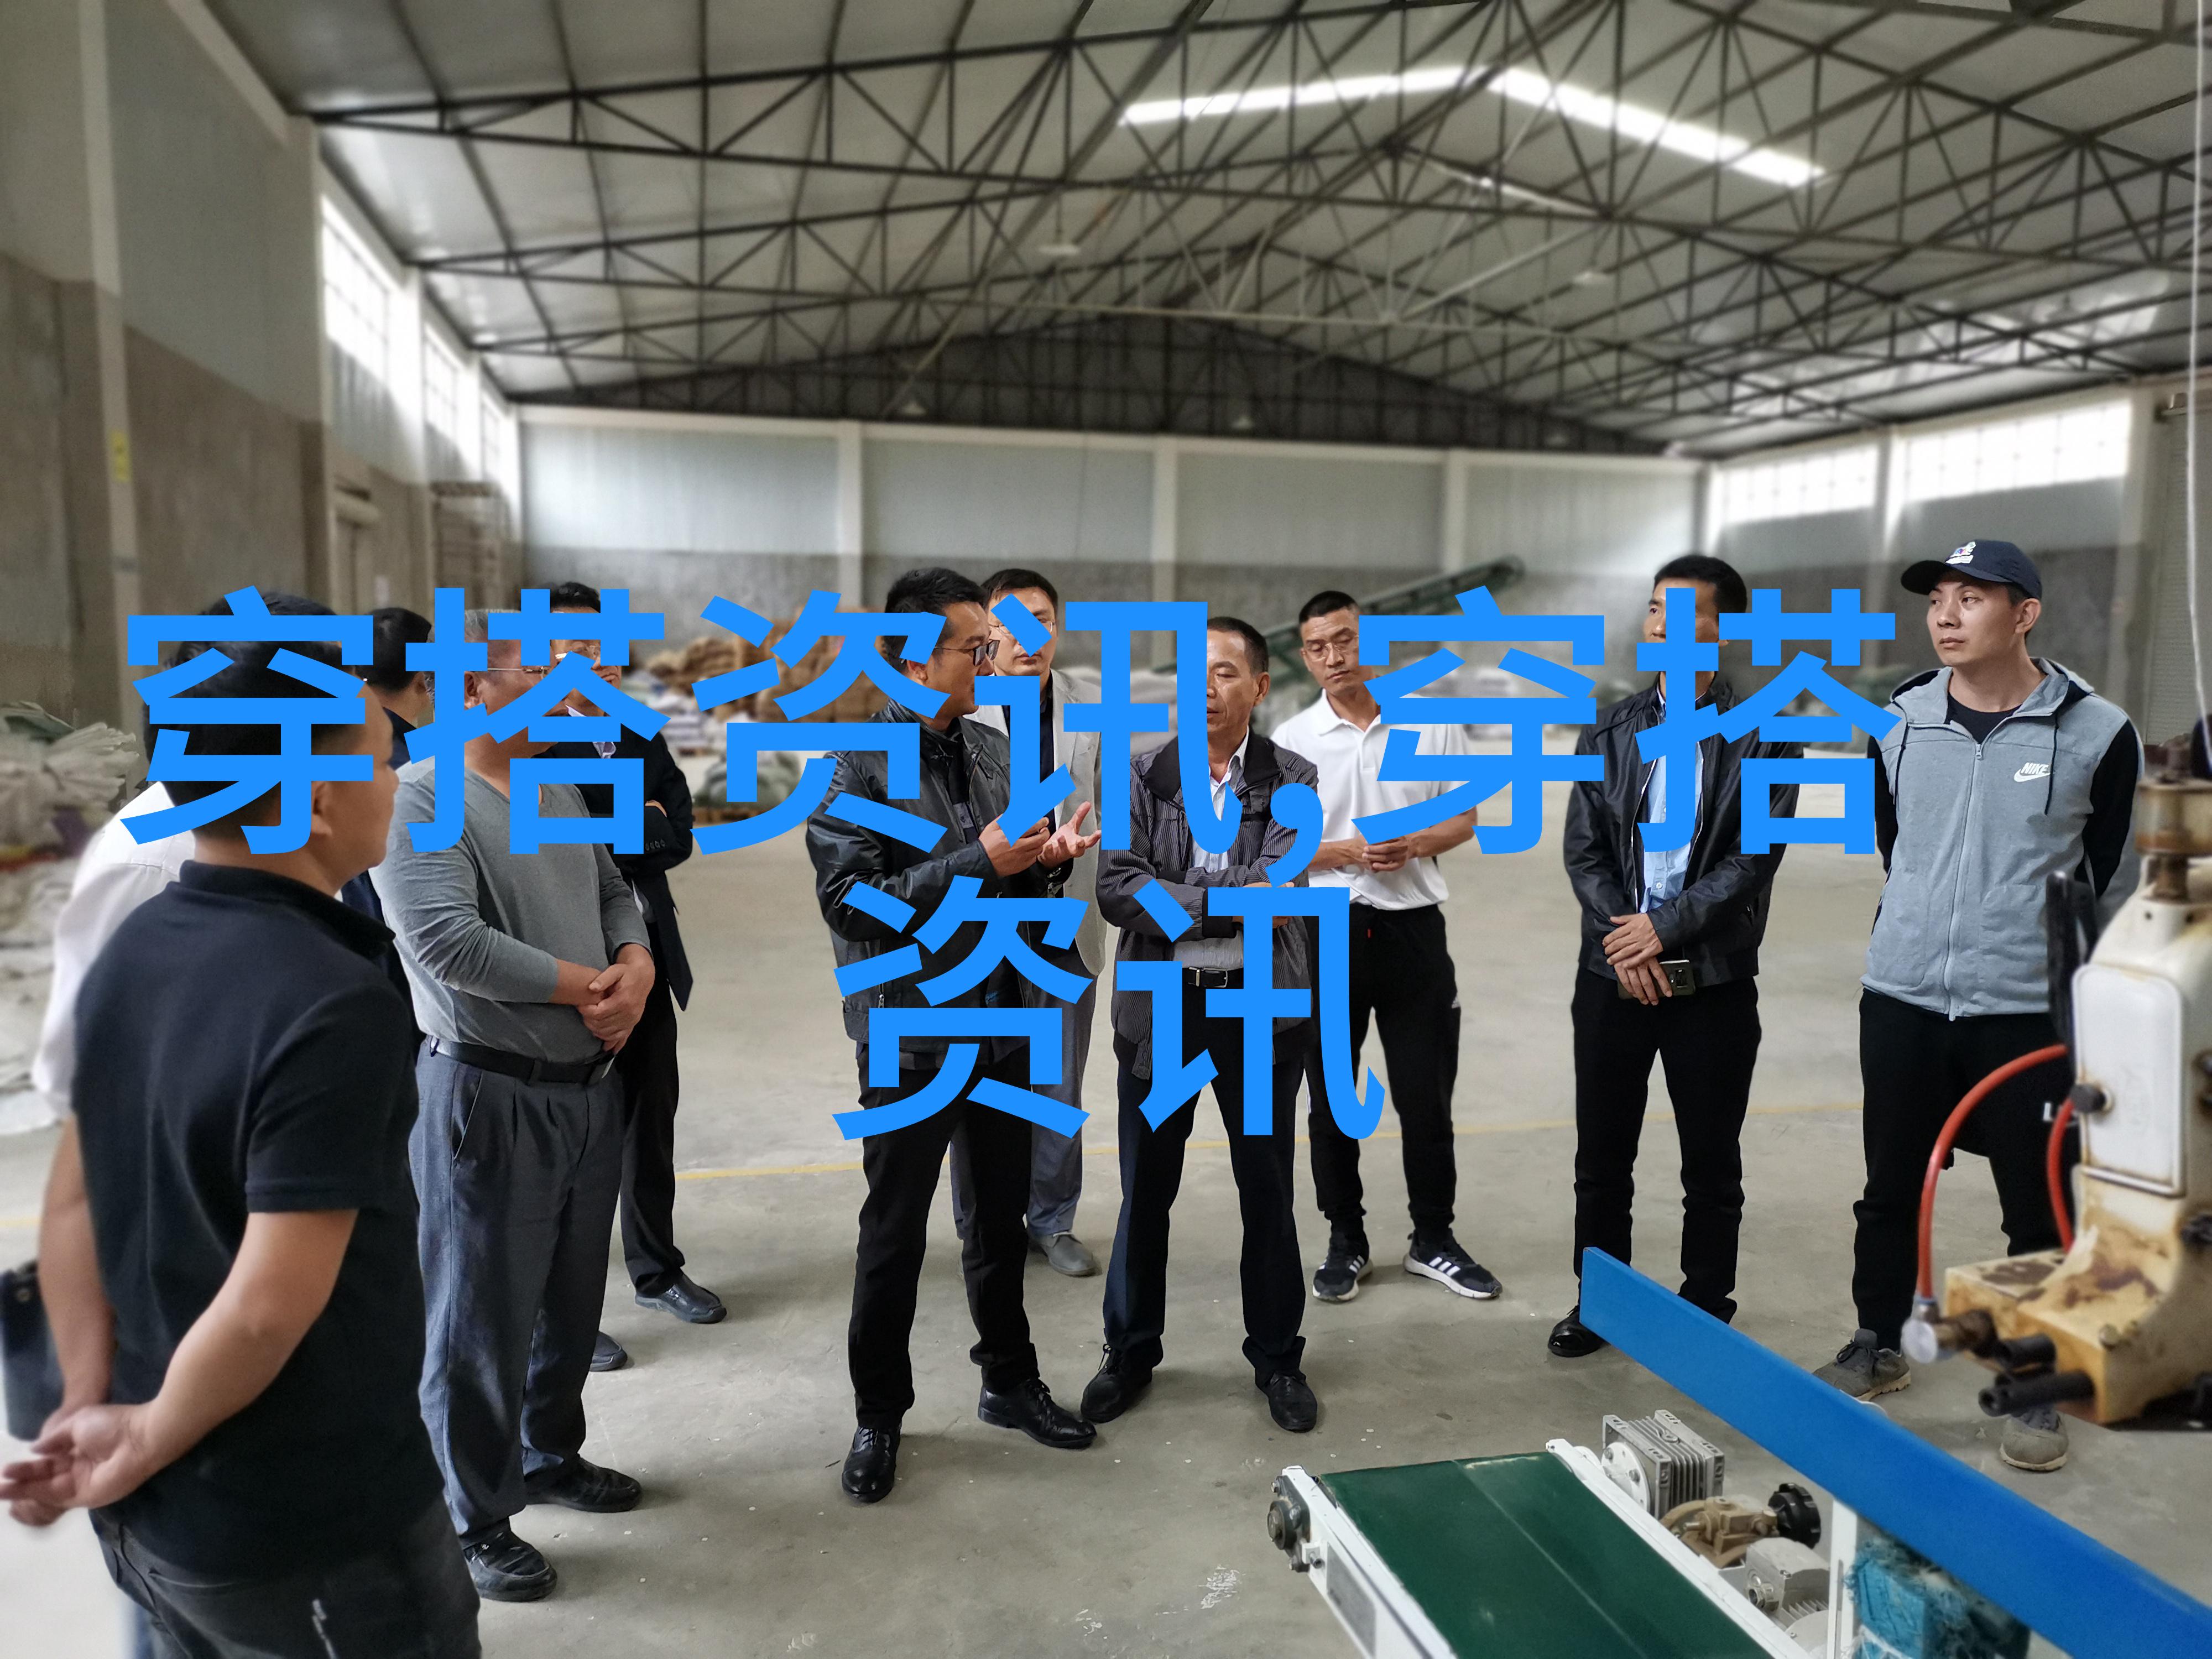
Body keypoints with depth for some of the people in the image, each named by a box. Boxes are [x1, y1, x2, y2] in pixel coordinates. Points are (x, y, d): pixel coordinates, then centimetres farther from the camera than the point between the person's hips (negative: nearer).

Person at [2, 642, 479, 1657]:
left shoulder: (132, 951, 0)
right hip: (308, 1535, -8)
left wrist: (91, 1407, 2)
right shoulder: (333, 1005, -27)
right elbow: (270, 1305, -28)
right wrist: (143, 1443, -12)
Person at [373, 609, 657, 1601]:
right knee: (483, 1319, 5)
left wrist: (636, 963, -8)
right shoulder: (419, 799, -15)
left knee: (573, 1299, 20)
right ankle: (476, 1522, 22)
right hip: (489, 1096, -7)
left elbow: (613, 892, 14)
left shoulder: (562, 787, 11)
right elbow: (447, 941, -25)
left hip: (591, 1085, 8)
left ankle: (550, 1456, 40)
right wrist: (587, 986, -16)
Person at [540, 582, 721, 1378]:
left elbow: (678, 836, 0)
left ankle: (656, 1267, 37)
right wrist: (642, 823, -15)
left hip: (649, 960, 7)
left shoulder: (640, 734, 8)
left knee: (651, 1123, 19)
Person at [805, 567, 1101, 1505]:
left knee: (1002, 1216, 19)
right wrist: (978, 863, -25)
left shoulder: (990, 749, 7)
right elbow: (850, 905, -21)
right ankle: (879, 1416, 27)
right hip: (911, 1033, -6)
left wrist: (1049, 861, -8)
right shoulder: (860, 764, -14)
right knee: (894, 1233, 9)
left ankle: (1009, 1381, 38)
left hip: (999, 1025, 6)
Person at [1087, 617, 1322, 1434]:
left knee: (1269, 1193, 12)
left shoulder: (1291, 780, -2)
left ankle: (1277, 1358, 31)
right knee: (1145, 1193, 12)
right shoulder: (1145, 774, 0)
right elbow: (1116, 887, -12)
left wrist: (1172, 900, -16)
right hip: (1161, 1007, 1)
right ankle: (1130, 1353, 31)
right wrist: (1226, 905, -17)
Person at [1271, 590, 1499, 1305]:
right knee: (1330, 1098, 10)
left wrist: (1417, 845, -13)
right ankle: (1346, 1241, 26)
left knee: (1427, 1096, 8)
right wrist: (1349, 852, -17)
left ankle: (1433, 1239, 26)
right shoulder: (1291, 739, -1)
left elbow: (1464, 819, 8)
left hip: (1413, 926, 0)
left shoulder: (1433, 723, 1)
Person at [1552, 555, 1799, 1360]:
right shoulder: (1610, 730, 6)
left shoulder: (1763, 737, -4)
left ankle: (1707, 1310, 28)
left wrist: (1663, 930, -16)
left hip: (1713, 984, -2)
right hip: (1613, 976, 3)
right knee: (1602, 1157, 12)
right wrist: (1622, 938, -12)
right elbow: (1583, 849, 1)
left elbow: (1752, 859, -11)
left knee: (1712, 1165, 11)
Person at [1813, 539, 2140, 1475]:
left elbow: (2114, 887, 2)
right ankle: (1877, 1347, 33)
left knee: (2040, 1212, 8)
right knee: (1891, 1190, 15)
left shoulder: (2094, 733, -7)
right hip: (1900, 1002, 3)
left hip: (2029, 1017, -3)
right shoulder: (1901, 723, 2)